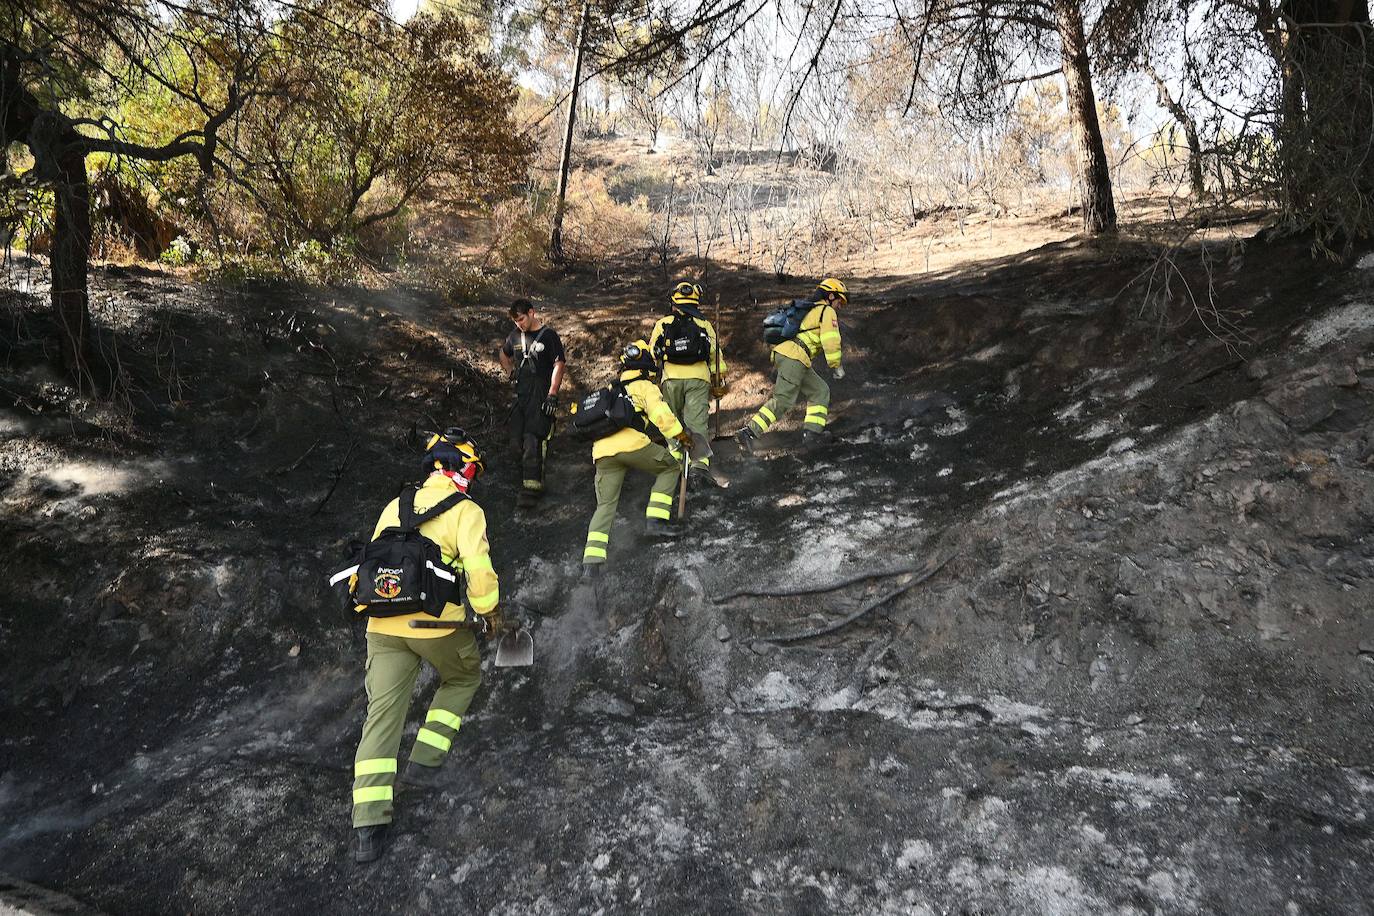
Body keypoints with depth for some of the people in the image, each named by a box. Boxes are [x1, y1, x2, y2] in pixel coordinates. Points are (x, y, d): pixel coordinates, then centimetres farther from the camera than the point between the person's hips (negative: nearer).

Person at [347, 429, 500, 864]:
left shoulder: (395, 505, 14)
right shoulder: (466, 510, -3)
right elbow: (479, 569, -12)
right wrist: (489, 612, 4)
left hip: (383, 627, 4)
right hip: (437, 625, -4)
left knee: (382, 713, 5)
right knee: (464, 678, 25)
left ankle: (368, 824, 1)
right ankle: (425, 762, 19)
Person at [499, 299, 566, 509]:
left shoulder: (548, 335, -4)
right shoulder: (515, 336, 14)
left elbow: (560, 364, -8)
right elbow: (504, 354, 34)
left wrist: (552, 395, -14)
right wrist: (511, 372, 17)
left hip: (541, 397, -7)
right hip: (521, 395, 7)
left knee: (533, 440, -15)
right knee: (516, 442, 5)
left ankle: (531, 489, -14)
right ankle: (530, 480, 19)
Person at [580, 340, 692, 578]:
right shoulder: (645, 387, 11)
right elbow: (661, 415, -3)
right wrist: (681, 435, 8)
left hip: (602, 451, 6)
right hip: (631, 444, -6)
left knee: (605, 505, 7)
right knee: (670, 467, 17)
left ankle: (591, 562, -7)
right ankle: (655, 520, 4)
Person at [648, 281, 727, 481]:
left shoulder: (663, 324, 11)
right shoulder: (704, 324, 11)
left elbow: (652, 355, 10)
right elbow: (716, 353, 11)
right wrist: (719, 381, 18)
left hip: (671, 377, 0)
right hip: (698, 377, 0)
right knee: (697, 423, -4)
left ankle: (675, 457, 8)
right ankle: (700, 461, -17)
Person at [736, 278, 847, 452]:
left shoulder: (808, 309, 30)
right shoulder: (827, 311, 1)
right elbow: (830, 340, -10)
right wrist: (835, 365, -1)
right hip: (794, 357, -10)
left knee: (819, 391, 15)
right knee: (782, 400, -14)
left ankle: (811, 432, 6)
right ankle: (748, 433, -22)